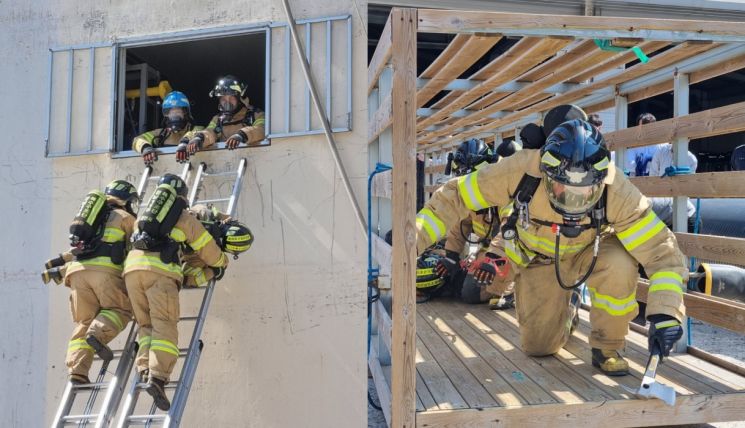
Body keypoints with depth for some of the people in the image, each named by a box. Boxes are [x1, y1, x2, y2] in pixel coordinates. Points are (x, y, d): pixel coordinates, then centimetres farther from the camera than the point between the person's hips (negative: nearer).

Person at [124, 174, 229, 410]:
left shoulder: (143, 216, 30)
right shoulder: (186, 218, 17)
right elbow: (209, 252, 18)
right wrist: (222, 261, 37)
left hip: (133, 266, 5)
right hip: (160, 270, -4)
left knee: (146, 325, 13)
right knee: (164, 326, -10)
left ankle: (145, 369, -4)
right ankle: (157, 377, -26)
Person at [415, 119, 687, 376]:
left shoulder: (617, 192, -35)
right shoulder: (521, 170, -37)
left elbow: (661, 250, -31)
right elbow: (456, 197, -27)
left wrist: (665, 314, -44)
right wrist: (413, 240, -33)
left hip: (590, 251, 0)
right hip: (537, 257, 1)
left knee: (619, 266, -35)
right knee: (538, 347, 1)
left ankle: (607, 348, -8)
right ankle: (564, 310, 38)